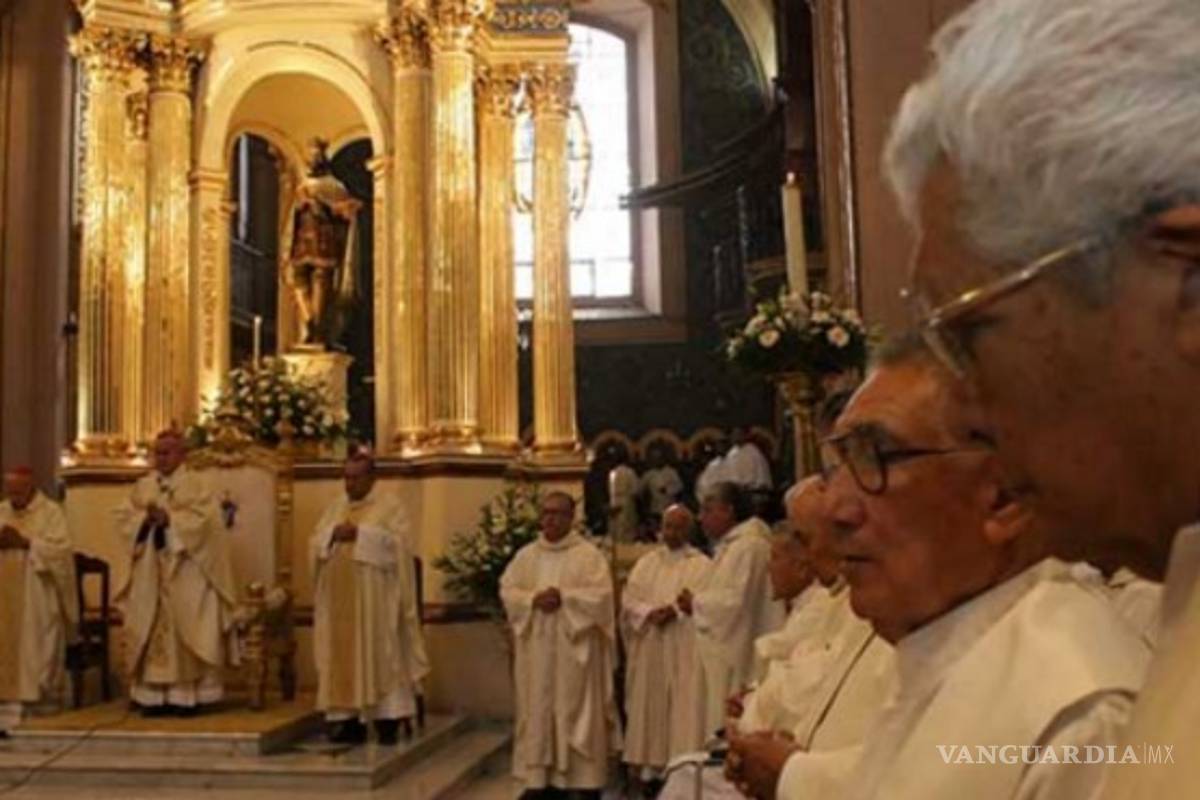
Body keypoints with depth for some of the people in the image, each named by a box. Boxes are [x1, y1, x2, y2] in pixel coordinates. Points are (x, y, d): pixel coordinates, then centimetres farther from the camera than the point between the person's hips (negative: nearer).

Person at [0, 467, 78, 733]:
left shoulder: (51, 512, -2)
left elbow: (61, 549, -12)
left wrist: (25, 543, -19)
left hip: (39, 598, -4)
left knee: (38, 648, -1)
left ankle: (44, 695, 8)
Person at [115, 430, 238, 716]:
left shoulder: (196, 484, 1)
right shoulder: (143, 485, 15)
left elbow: (202, 519, -12)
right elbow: (123, 518, 6)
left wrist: (169, 519, -18)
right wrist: (146, 519, -13)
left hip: (185, 576, -4)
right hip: (149, 574, 4)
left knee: (185, 631, -4)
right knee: (151, 631, 2)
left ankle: (187, 694, -2)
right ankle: (154, 695, 5)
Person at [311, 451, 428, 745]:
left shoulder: (390, 504, 0)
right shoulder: (336, 506, 17)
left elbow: (398, 542, -12)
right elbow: (316, 542, 11)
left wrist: (360, 534, -18)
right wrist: (334, 533, -10)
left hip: (374, 600, -5)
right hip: (340, 598, 5)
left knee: (379, 655, -4)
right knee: (343, 655, 3)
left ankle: (386, 720, -1)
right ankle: (348, 719, 7)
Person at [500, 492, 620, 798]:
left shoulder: (589, 554, -3)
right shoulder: (526, 555, 9)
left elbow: (600, 594, -13)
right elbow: (507, 590, 2)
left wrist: (564, 598, -21)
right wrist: (534, 599, -15)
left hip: (575, 649, -4)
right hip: (537, 651, 4)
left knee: (578, 713, 0)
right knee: (538, 711, 7)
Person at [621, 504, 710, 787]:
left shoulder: (702, 564, 2)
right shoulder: (646, 562, 13)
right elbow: (629, 598, 5)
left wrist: (676, 611, -19)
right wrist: (649, 612, -12)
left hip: (684, 649, -3)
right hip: (650, 646, 4)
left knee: (683, 704, -5)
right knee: (650, 702, 5)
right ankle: (651, 759, 12)